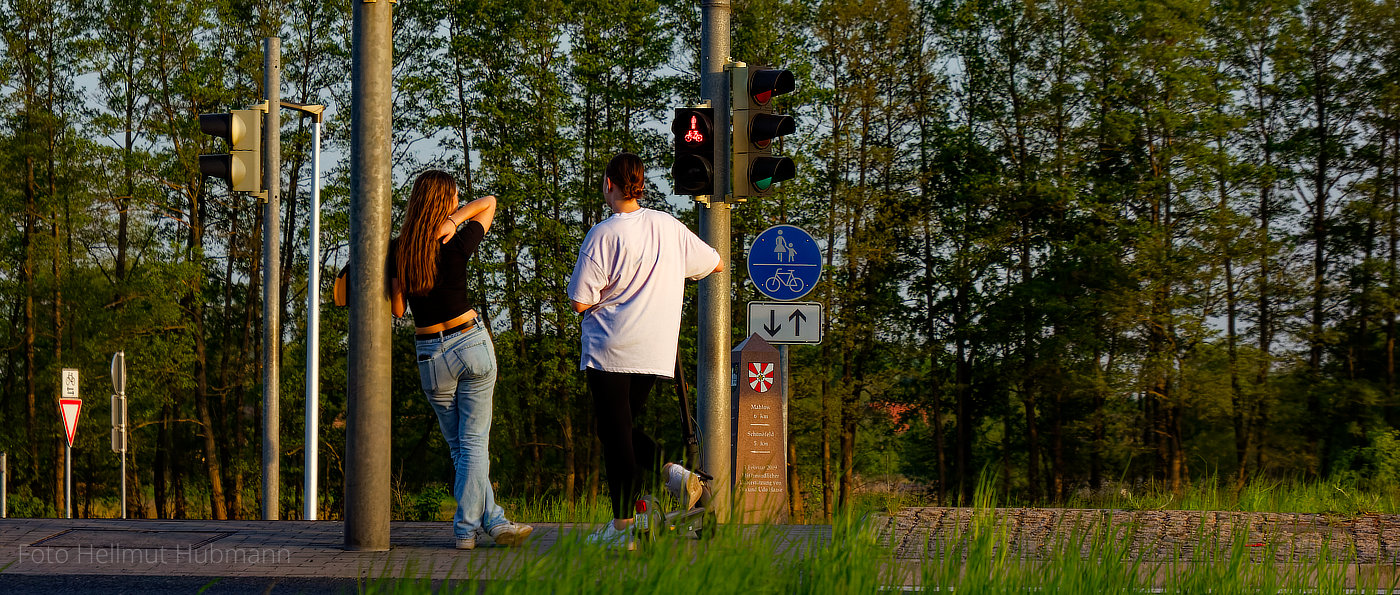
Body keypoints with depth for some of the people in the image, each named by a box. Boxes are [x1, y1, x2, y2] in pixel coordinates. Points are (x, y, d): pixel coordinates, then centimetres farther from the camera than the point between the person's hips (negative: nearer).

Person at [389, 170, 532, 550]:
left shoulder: (397, 251, -5)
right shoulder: (457, 246, -10)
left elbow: (396, 309, 2)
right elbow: (489, 202, 5)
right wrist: (454, 220, -9)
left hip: (431, 356, 3)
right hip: (472, 344, -2)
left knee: (459, 446, 13)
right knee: (474, 442, 1)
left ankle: (494, 522, 12)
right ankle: (465, 529, -4)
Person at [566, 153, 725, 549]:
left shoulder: (603, 235, -12)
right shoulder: (669, 226, 5)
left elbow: (580, 301, -12)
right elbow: (716, 264, 18)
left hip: (611, 352, -6)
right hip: (656, 353, 6)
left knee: (614, 432, 0)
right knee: (624, 426, 19)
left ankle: (623, 526, -1)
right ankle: (670, 471, -4)